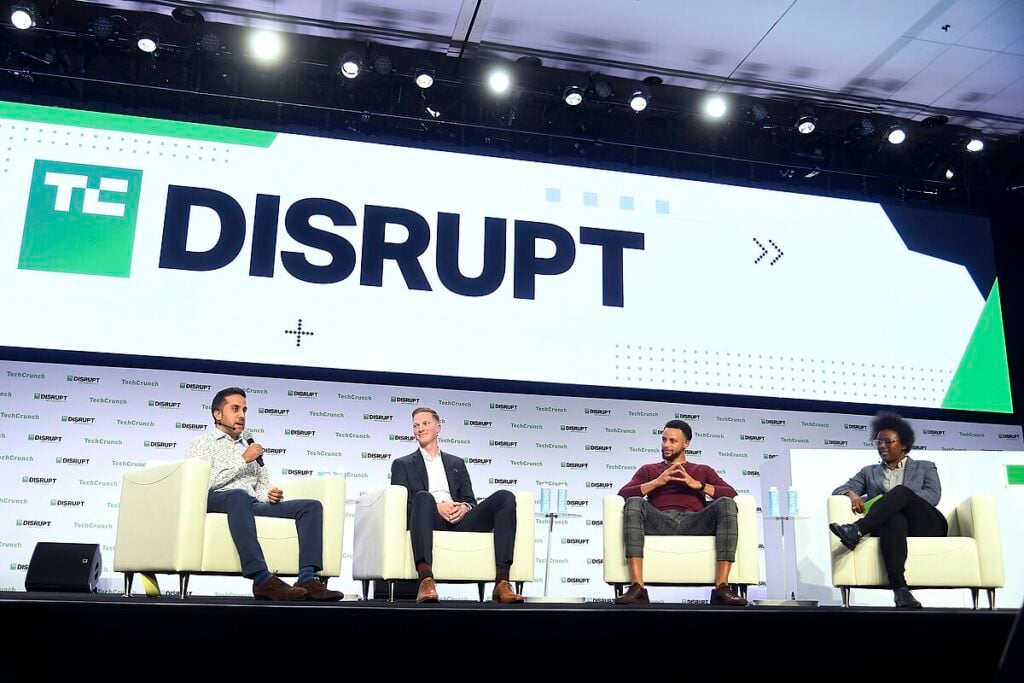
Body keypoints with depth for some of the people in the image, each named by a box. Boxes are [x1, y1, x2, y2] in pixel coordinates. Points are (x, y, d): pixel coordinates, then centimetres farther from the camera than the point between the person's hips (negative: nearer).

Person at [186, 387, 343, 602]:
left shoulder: (249, 446, 33)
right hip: (217, 501, -6)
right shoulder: (202, 443, 15)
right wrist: (243, 460, -3)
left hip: (252, 504, 6)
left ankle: (307, 579, -34)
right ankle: (263, 580, -50)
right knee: (239, 495, -42)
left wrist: (270, 494, 1)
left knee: (312, 506, -15)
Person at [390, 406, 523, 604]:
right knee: (423, 497, -38)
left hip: (458, 520, 3)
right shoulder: (402, 464, 21)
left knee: (505, 497, -22)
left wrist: (464, 507, -6)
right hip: (431, 521, -3)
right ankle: (425, 579, -54)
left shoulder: (457, 463, 30)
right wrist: (436, 507, -12)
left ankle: (502, 582, -35)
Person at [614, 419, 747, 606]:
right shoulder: (649, 470, 29)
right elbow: (623, 494, 11)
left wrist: (698, 485, -1)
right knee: (634, 503, -32)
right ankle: (637, 587, -42)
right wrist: (657, 482, 0)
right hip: (660, 522, 0)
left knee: (726, 504, -29)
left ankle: (722, 587, -36)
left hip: (694, 523, 0)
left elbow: (732, 494, 12)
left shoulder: (703, 470, 30)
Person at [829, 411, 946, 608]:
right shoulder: (869, 472, 27)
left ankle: (857, 531, -48)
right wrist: (852, 495, -11)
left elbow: (932, 495, 3)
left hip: (926, 526, 0)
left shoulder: (925, 467, 23)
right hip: (893, 524, 0)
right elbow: (839, 490, 14)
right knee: (894, 519, -40)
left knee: (900, 490, -31)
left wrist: (899, 496, -10)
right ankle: (900, 589, -56)